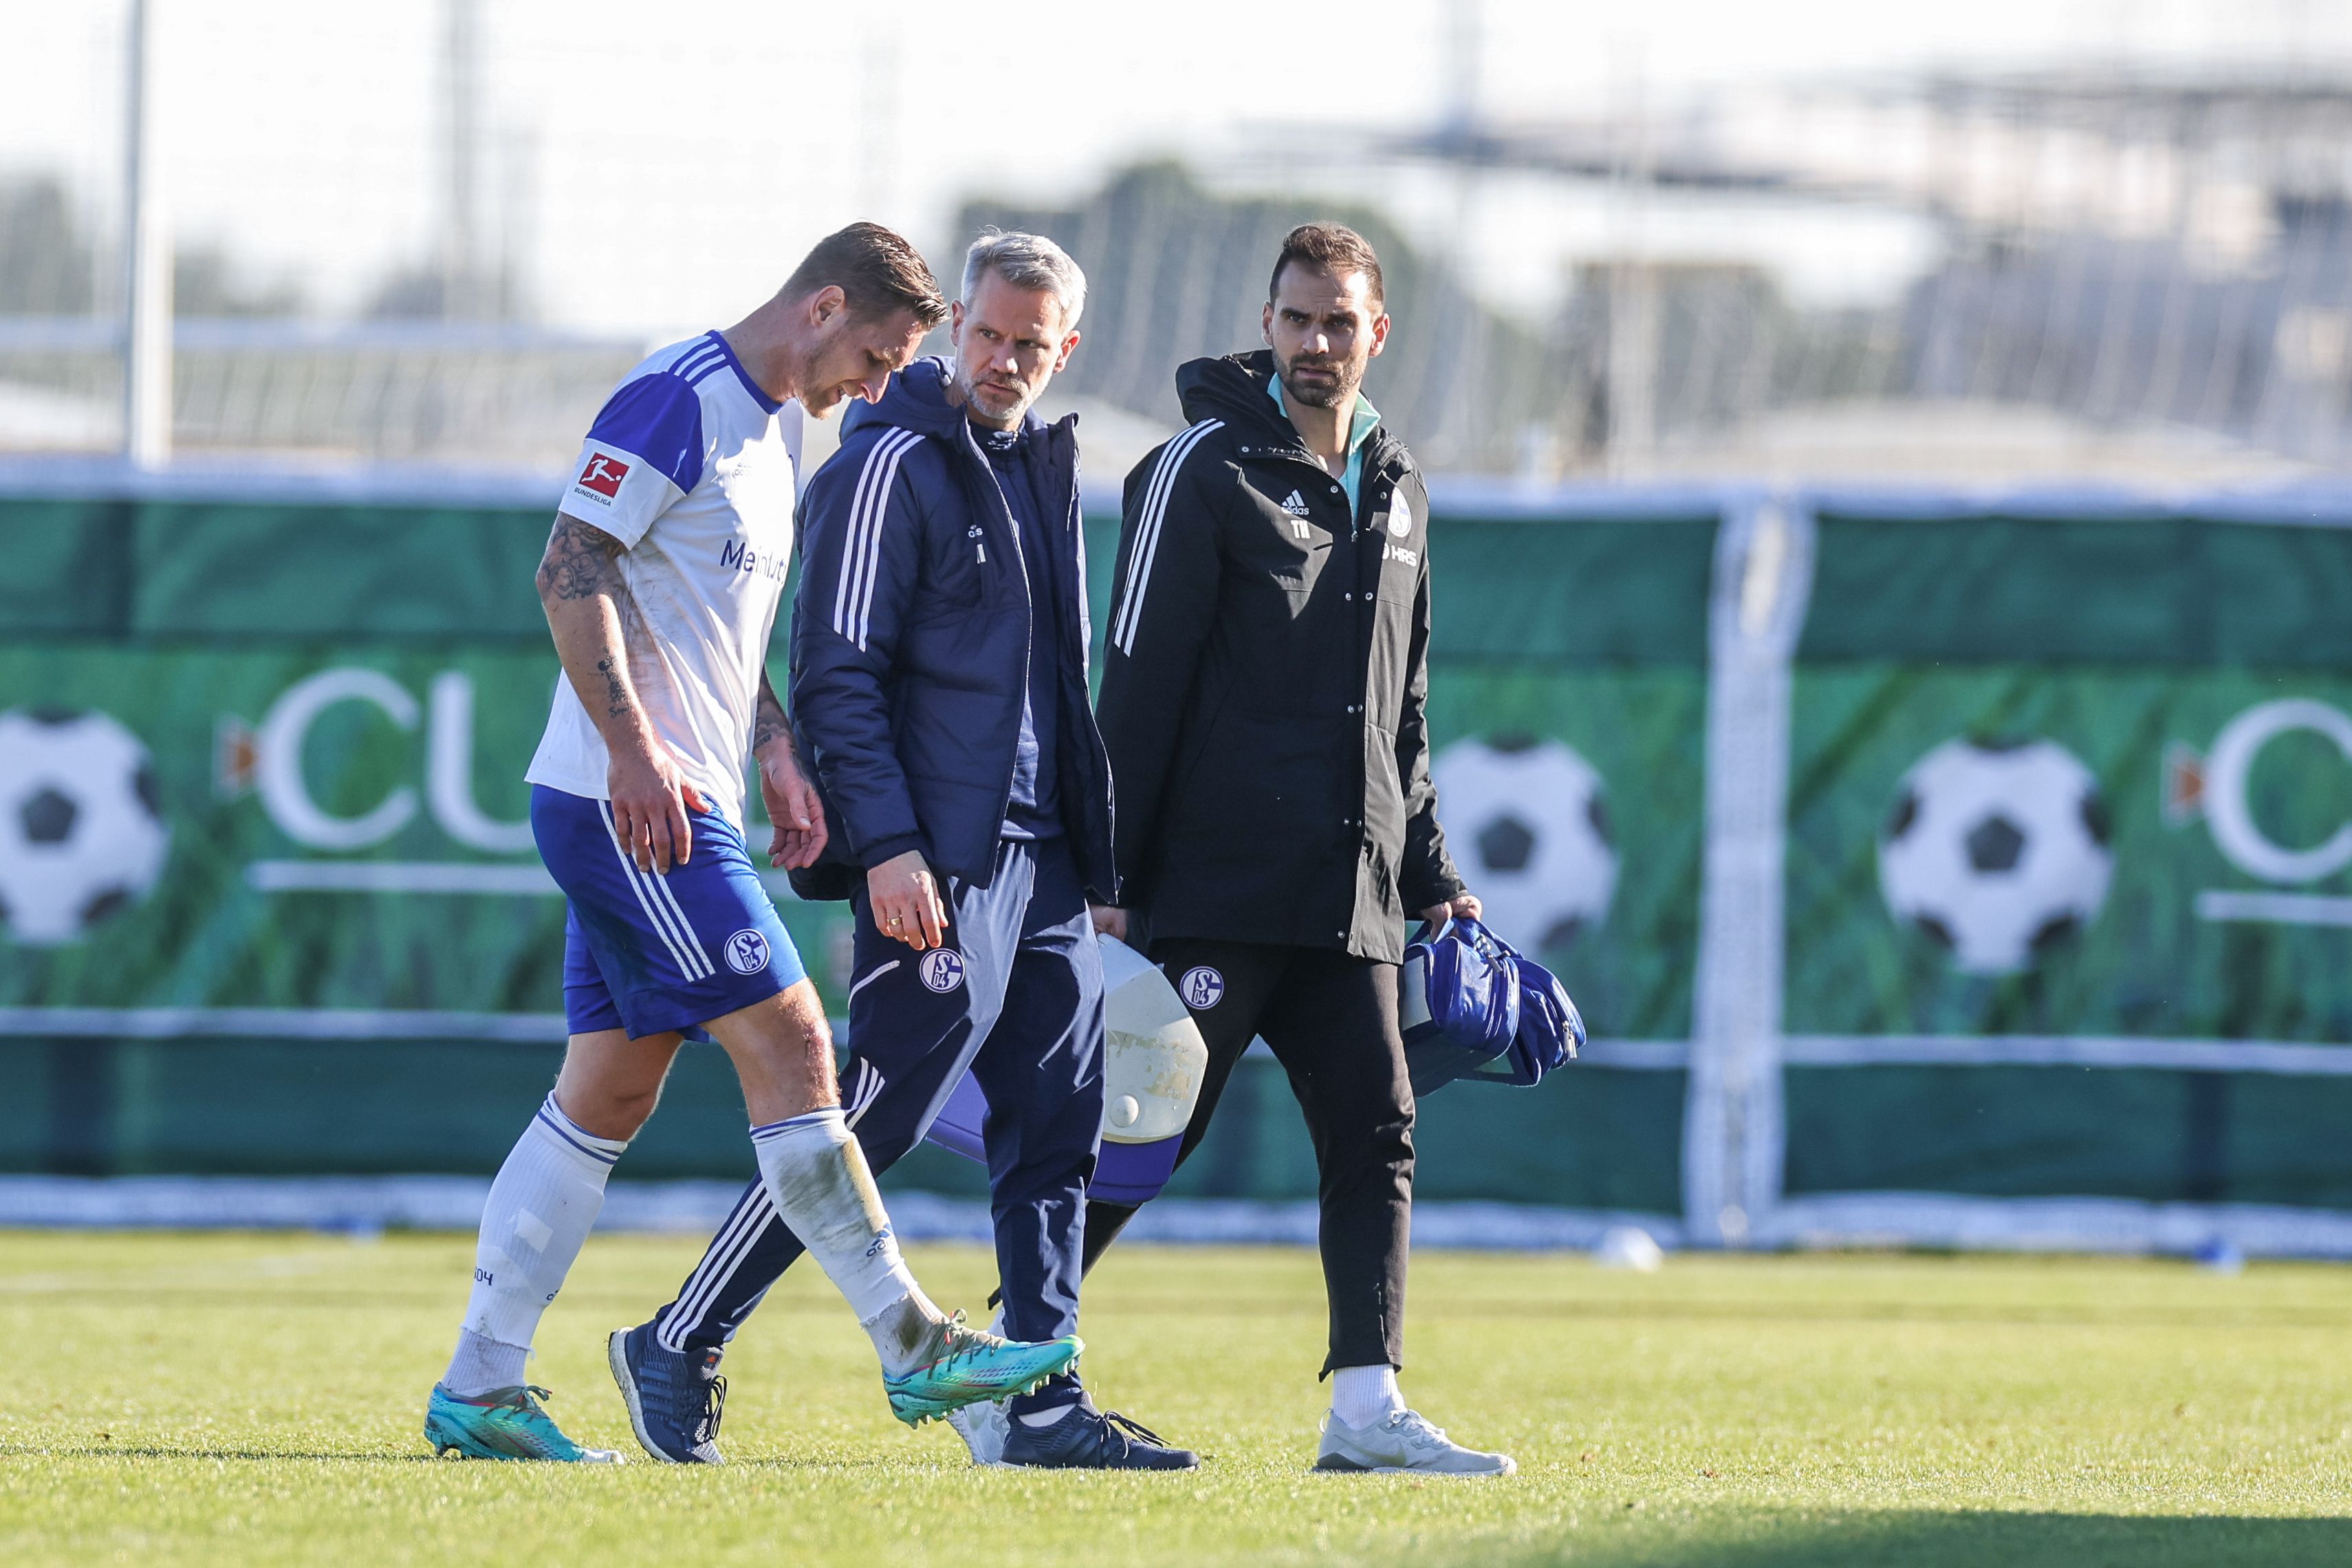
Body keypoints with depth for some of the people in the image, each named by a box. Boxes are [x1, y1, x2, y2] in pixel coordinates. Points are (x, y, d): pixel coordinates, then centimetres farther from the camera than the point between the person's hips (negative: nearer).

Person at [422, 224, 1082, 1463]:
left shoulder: (771, 430, 19)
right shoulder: (676, 400, -12)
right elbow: (571, 571, -18)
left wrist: (775, 754, 17)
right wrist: (636, 750, -24)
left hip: (674, 806, 10)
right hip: (626, 799, -10)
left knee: (608, 1092, 8)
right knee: (788, 1044, -9)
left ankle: (478, 1389, 9)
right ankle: (911, 1348, -8)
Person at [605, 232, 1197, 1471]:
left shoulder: (1042, 467, 18)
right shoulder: (894, 466, -8)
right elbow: (838, 674, -13)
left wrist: (1089, 848, 21)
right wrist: (886, 846, -20)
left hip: (1042, 859, 8)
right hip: (938, 863, -8)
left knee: (1056, 1130, 4)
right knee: (876, 1120, -8)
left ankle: (1039, 1407, 6)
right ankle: (678, 1349, 2)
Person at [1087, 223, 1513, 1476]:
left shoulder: (1397, 493, 17)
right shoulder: (1207, 470, -4)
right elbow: (1138, 684, -7)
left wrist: (1431, 877, 17)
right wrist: (1108, 876, -12)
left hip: (1347, 901, 6)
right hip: (1215, 889, -6)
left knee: (1377, 1138, -3)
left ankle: (1366, 1407, -5)